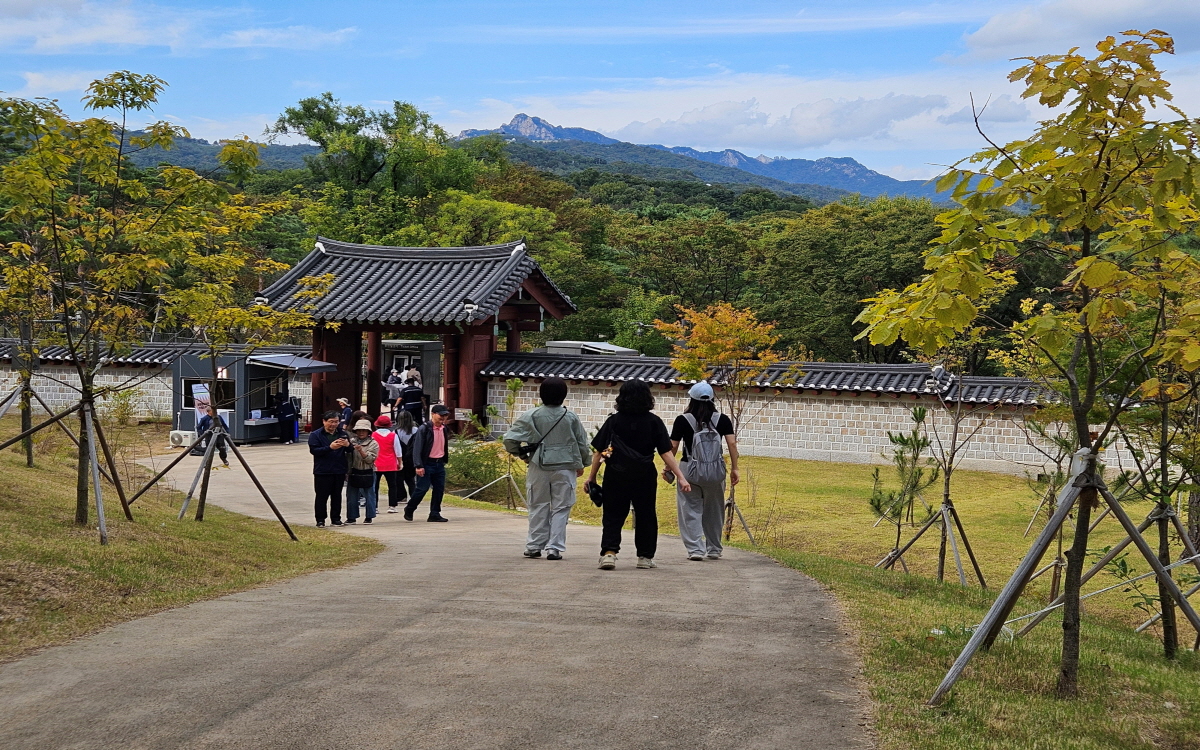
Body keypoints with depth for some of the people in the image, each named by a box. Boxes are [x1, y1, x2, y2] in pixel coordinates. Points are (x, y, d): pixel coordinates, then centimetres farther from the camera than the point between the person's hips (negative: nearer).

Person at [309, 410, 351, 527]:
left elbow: (350, 451, 13)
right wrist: (330, 448, -25)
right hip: (322, 472, -3)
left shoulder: (343, 434, 11)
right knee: (321, 497, 0)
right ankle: (320, 520, 7)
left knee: (337, 496, 9)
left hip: (339, 471, 3)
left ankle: (336, 518, 17)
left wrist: (347, 445, -12)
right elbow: (313, 450, -14)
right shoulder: (315, 435, -1)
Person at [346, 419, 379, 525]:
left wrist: (361, 451, -22)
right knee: (351, 496, 6)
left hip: (368, 473, -3)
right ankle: (351, 517, 13)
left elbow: (370, 459, -12)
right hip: (354, 472, 3)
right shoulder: (352, 441, 7)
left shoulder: (373, 444, -2)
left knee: (369, 495, 3)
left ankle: (369, 517, 12)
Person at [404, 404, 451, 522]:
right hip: (427, 463, -7)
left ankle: (435, 514, 11)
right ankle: (409, 510, 15)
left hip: (439, 464, 7)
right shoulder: (424, 429, -12)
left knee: (439, 490, 4)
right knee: (422, 489, -5)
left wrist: (445, 460, 16)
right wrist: (418, 466, -20)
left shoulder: (444, 429, 11)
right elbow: (417, 449, -14)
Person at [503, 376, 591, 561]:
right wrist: (581, 464, 23)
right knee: (561, 508, 6)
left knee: (538, 507, 11)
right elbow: (582, 444, 7)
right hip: (564, 468, 0)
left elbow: (510, 438, -8)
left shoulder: (532, 416, -6)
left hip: (539, 468, 0)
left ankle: (534, 546, 15)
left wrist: (520, 453, 11)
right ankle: (555, 547, 2)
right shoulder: (570, 417, -3)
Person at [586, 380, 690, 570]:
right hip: (644, 476, 0)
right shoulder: (653, 422, -2)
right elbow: (666, 453, -5)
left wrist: (592, 477, 6)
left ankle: (609, 552, -11)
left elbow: (599, 451, -2)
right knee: (646, 516, 13)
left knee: (613, 516, 5)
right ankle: (645, 556, 17)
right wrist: (681, 477, -4)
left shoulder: (613, 421, -1)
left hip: (616, 476, 0)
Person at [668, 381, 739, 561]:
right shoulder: (722, 420, 0)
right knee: (714, 512, 15)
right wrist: (734, 468, 0)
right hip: (715, 472, 2)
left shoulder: (683, 421, -6)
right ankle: (714, 550, 22)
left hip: (690, 471, -2)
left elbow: (672, 447, -4)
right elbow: (732, 444, -5)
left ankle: (695, 549, -4)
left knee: (691, 510, 4)